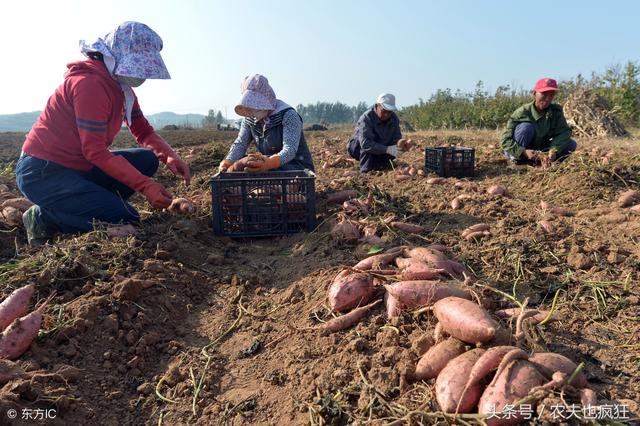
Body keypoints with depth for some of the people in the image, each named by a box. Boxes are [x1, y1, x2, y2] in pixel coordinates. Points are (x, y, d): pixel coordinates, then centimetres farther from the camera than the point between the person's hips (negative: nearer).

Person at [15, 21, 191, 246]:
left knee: (147, 159, -2)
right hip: (43, 173, -9)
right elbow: (95, 151, -25)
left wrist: (170, 156, -14)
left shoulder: (121, 85, 7)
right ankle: (44, 219, -1)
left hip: (80, 167, 9)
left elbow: (144, 132, 7)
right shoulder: (89, 83, -22)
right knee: (125, 221, -18)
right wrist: (145, 185, -30)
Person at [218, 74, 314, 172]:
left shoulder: (288, 116, -19)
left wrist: (270, 163, -51)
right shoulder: (249, 118, 2)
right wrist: (228, 161, -27)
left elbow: (290, 149, -31)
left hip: (298, 167, -6)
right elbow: (240, 143, -5)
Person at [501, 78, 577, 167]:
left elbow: (564, 131, -17)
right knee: (526, 127, -30)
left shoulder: (556, 111, -9)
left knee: (572, 144, -9)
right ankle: (516, 160, -17)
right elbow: (506, 140, -27)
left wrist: (554, 150, -35)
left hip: (540, 150, 4)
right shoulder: (522, 112, -23)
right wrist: (524, 152, -41)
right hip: (519, 152, -4)